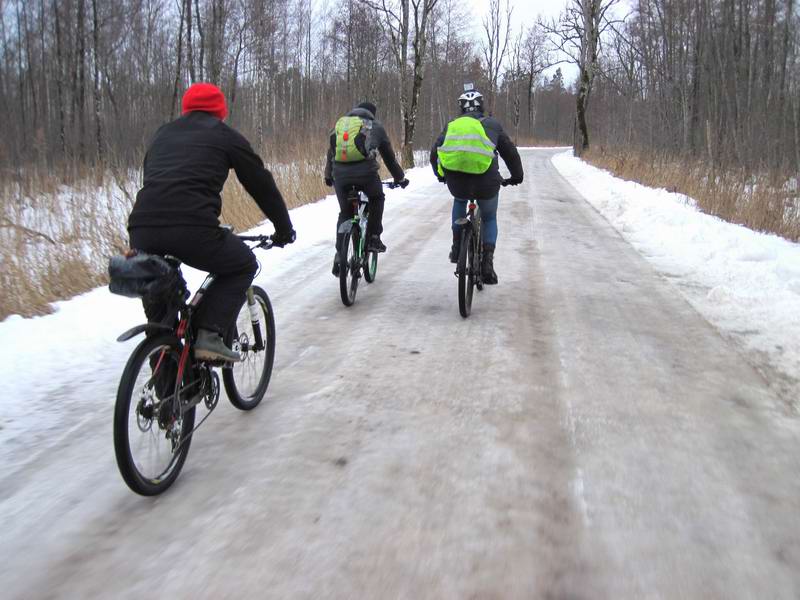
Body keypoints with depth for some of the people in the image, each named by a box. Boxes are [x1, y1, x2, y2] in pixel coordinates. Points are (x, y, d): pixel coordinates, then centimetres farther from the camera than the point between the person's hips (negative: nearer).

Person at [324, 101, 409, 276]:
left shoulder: (339, 124, 26)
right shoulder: (375, 126, 18)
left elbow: (330, 154, 31)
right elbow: (389, 157, 23)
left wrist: (328, 177, 44)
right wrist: (400, 178, 34)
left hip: (340, 175, 3)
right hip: (365, 173, -3)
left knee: (345, 213, 19)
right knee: (377, 199, 27)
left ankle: (339, 257, 12)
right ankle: (373, 239, 18)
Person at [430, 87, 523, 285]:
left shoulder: (451, 125, 16)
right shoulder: (491, 124, 11)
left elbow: (435, 153, 21)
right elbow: (510, 152, 15)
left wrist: (441, 175, 39)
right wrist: (516, 176, 31)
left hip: (456, 183, 2)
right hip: (486, 184, -1)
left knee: (459, 200, 38)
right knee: (489, 219, 25)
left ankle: (457, 246, 27)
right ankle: (487, 260, 7)